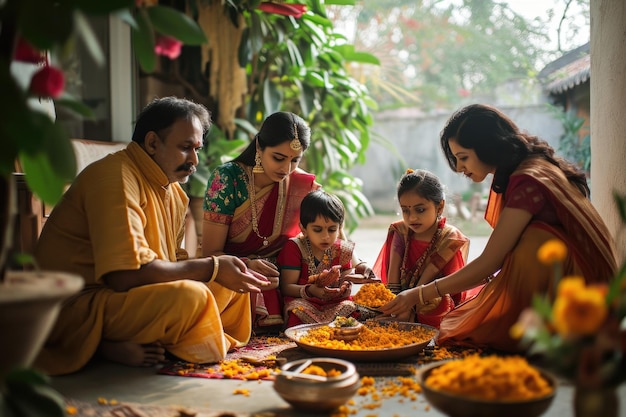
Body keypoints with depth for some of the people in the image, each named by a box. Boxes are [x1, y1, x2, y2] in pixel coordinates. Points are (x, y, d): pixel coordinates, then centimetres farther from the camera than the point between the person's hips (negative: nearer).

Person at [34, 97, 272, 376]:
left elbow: (171, 263, 11)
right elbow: (126, 275, -28)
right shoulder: (116, 178, -18)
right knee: (190, 296, -31)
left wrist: (235, 269, -6)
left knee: (232, 287, 4)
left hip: (128, 299, 10)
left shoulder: (173, 191, 13)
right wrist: (211, 268, -19)